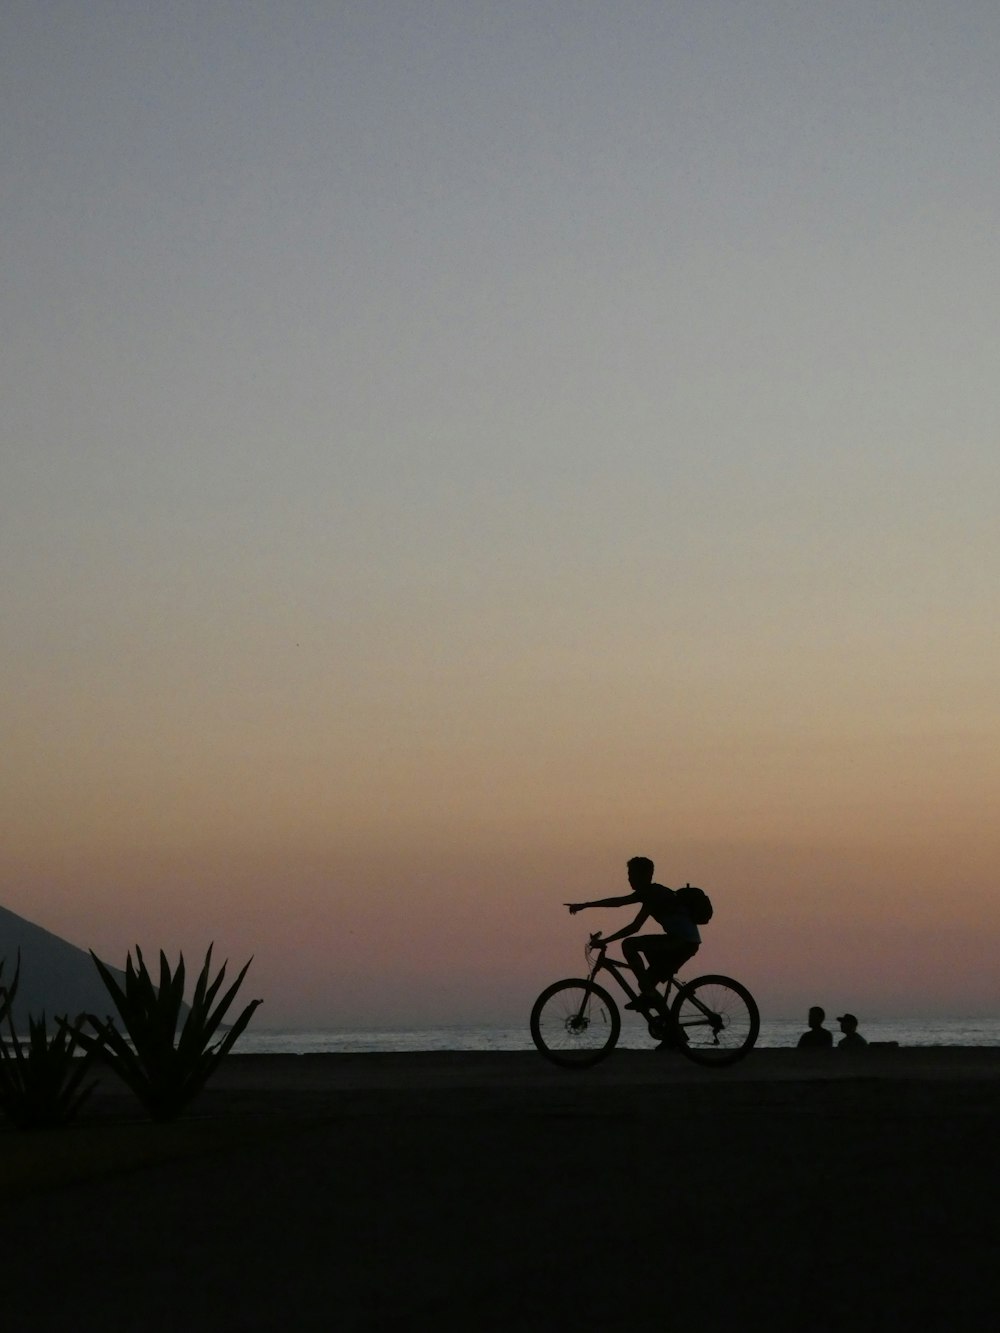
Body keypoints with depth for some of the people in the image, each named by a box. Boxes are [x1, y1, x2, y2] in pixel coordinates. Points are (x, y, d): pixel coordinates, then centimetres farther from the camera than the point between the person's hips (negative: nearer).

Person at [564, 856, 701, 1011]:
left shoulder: (654, 894, -11)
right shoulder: (649, 892, 17)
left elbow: (635, 927, -17)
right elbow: (618, 901, 25)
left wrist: (604, 941, -15)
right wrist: (584, 905, 27)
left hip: (682, 941, -10)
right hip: (688, 942, 10)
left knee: (629, 945, -12)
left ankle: (648, 993, -13)